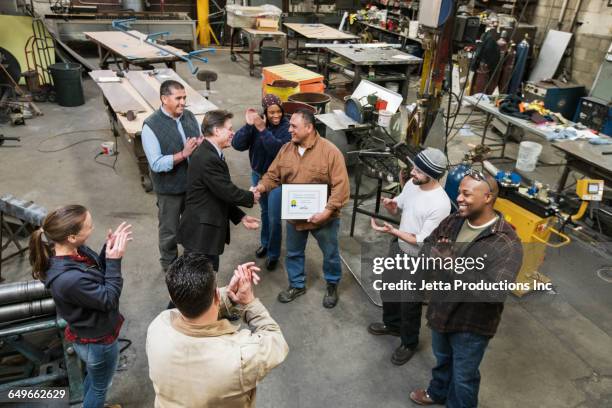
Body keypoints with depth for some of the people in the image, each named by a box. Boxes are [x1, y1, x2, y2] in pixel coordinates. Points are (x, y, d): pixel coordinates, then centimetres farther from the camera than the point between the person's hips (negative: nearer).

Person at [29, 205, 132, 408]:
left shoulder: (74, 251, -16)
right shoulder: (69, 279, -40)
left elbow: (98, 271, 0)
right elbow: (109, 299, -27)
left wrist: (109, 248, -15)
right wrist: (114, 260, -26)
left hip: (90, 332, 8)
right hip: (97, 341, -8)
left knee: (93, 377, 35)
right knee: (100, 386, 22)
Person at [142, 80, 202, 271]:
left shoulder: (189, 116, -2)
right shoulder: (151, 126, -19)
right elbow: (156, 164, -23)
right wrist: (183, 154, -29)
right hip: (170, 188, -5)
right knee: (169, 230, 14)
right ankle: (169, 266, 36)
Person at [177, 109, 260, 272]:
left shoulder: (209, 153, 10)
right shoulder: (208, 159, -23)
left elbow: (222, 192, 13)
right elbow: (227, 192, -21)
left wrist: (241, 216, 10)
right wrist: (251, 197, -2)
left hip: (205, 230, 10)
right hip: (201, 233, -10)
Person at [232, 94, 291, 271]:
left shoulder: (286, 127, -18)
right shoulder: (256, 123, -8)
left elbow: (279, 149, -34)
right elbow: (237, 144, -18)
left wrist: (263, 130, -37)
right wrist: (248, 125, -31)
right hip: (258, 175, 4)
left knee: (274, 218, 0)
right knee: (265, 211, 23)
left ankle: (273, 254, 20)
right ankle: (265, 243, 45)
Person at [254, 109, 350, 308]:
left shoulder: (330, 151, -19)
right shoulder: (286, 149, -2)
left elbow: (341, 185, -21)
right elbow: (273, 175, 2)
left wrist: (327, 211, -26)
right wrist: (260, 187, -19)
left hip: (323, 217, -4)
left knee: (330, 254, 16)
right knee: (294, 253, 20)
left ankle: (332, 285, 41)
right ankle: (297, 285, 43)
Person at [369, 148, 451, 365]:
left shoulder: (440, 205, -31)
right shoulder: (412, 184, -8)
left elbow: (422, 242, -27)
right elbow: (398, 207, 8)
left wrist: (392, 231, -30)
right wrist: (390, 204, -15)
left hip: (417, 260, -7)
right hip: (397, 248, 8)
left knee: (410, 304, 12)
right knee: (388, 289, 26)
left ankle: (409, 343, 38)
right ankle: (392, 324, 53)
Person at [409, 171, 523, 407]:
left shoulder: (507, 244, -27)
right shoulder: (452, 222, -7)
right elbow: (426, 246, 1)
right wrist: (434, 251, -23)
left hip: (471, 324, -6)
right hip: (441, 312, 6)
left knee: (464, 376, 18)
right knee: (442, 359, 32)